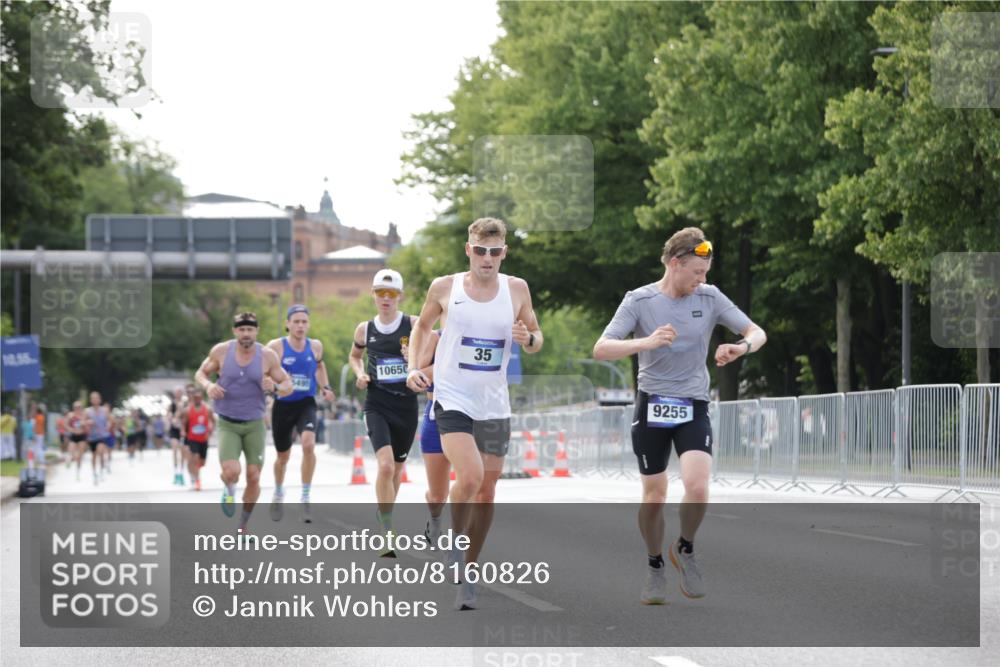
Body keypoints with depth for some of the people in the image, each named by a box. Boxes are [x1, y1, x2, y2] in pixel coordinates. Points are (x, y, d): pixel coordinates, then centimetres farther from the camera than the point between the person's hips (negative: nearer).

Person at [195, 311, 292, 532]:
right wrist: (208, 385, -15)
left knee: (254, 477, 0)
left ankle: (243, 524, 22)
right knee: (231, 472, -22)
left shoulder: (267, 356, -6)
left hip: (254, 424, 1)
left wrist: (275, 387, -22)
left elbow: (288, 385, 2)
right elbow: (200, 373, 8)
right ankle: (229, 490, 15)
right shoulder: (221, 351, -6)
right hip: (227, 424, -1)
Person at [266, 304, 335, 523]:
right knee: (283, 456, 14)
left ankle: (305, 499, -16)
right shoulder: (275, 347, -10)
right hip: (283, 405, -1)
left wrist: (325, 387, 7)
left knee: (309, 445, -26)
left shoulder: (315, 346, 0)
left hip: (306, 404, 1)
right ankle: (278, 493, 45)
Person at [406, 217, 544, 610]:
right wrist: (413, 366, 3)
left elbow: (536, 340, 11)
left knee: (487, 494, 8)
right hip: (452, 400, -3)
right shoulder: (444, 288, -2)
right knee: (470, 477, -24)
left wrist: (529, 338, -12)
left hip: (494, 405, 3)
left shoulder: (516, 289, 1)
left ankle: (468, 572, 23)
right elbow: (423, 325, 16)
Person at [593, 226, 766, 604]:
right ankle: (655, 568, 26)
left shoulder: (710, 298, 1)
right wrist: (646, 342, -30)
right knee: (654, 497, 2)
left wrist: (741, 347, -19)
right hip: (652, 406, -1)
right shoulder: (639, 301, -6)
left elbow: (757, 333, 5)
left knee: (697, 489, -19)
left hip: (694, 407, 1)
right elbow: (601, 350, -14)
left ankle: (685, 550, 10)